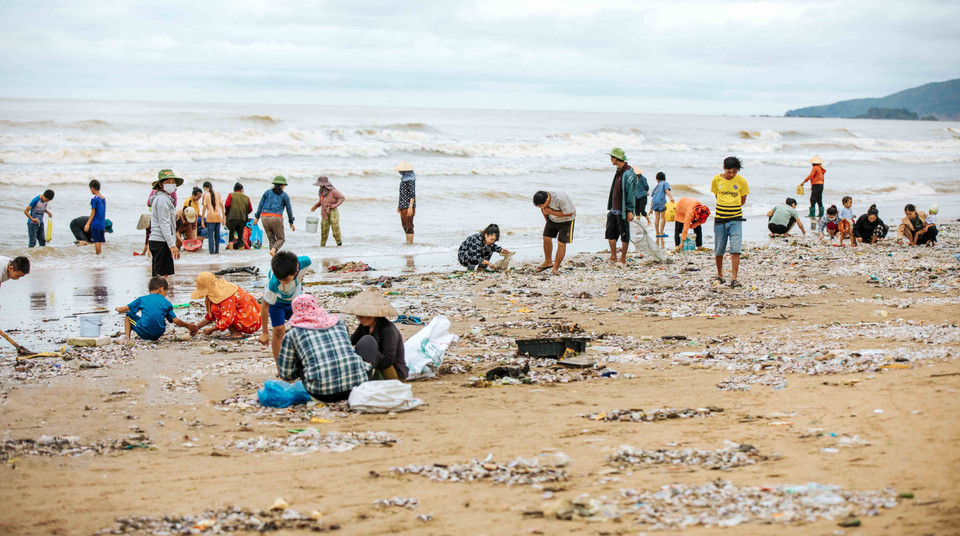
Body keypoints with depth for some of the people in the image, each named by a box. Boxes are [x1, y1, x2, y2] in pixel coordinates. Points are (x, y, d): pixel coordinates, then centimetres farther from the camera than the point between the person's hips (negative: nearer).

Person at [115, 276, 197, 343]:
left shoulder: (142, 299, 10)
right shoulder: (166, 303, 10)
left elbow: (122, 310, 14)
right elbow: (175, 321, 7)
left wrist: (119, 309, 38)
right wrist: (187, 325, 22)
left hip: (144, 333, -2)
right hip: (158, 334, 2)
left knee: (129, 315, 22)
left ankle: (126, 336, 3)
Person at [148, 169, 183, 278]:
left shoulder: (166, 198, 20)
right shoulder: (163, 199, -12)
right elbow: (164, 224, -18)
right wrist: (172, 245, -21)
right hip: (162, 241, -10)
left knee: (157, 275, 11)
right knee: (162, 274, -12)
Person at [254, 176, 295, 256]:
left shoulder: (267, 192, 12)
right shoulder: (284, 195, 5)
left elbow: (260, 205, 9)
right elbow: (289, 210, 7)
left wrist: (257, 217, 13)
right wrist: (291, 223, 16)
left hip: (265, 217, 3)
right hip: (276, 219, -3)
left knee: (272, 240, 13)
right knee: (281, 239, 12)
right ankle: (273, 250, -18)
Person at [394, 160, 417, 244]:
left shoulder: (410, 179, -15)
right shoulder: (404, 178, 13)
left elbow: (413, 194, -19)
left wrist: (410, 207, -25)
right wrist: (399, 205, 22)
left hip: (408, 207, -9)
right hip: (403, 206, 9)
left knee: (409, 226, -6)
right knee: (405, 226, 13)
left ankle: (410, 244, -3)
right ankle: (407, 242, 20)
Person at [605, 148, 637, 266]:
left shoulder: (628, 174, -17)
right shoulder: (618, 172, 12)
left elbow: (631, 193, -17)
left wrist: (630, 211, -18)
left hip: (623, 211, -9)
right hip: (614, 209, 9)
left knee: (624, 235, 1)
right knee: (610, 233, 12)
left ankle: (623, 259, 9)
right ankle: (613, 257, 23)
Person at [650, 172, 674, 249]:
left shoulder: (656, 186, 30)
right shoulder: (665, 183, 16)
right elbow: (667, 190, -6)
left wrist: (651, 208, 35)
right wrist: (671, 197, -20)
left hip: (654, 202, 5)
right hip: (661, 202, -5)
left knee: (657, 218, 10)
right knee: (663, 217, 4)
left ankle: (657, 234, 15)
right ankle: (661, 234, 4)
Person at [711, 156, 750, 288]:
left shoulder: (741, 181, -3)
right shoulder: (716, 180, 0)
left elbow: (743, 200, 8)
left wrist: (732, 208, 6)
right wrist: (724, 208, 8)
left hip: (736, 219, -1)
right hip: (719, 219, 1)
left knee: (735, 250, -11)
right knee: (719, 250, 9)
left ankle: (734, 279, -11)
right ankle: (719, 276, 27)